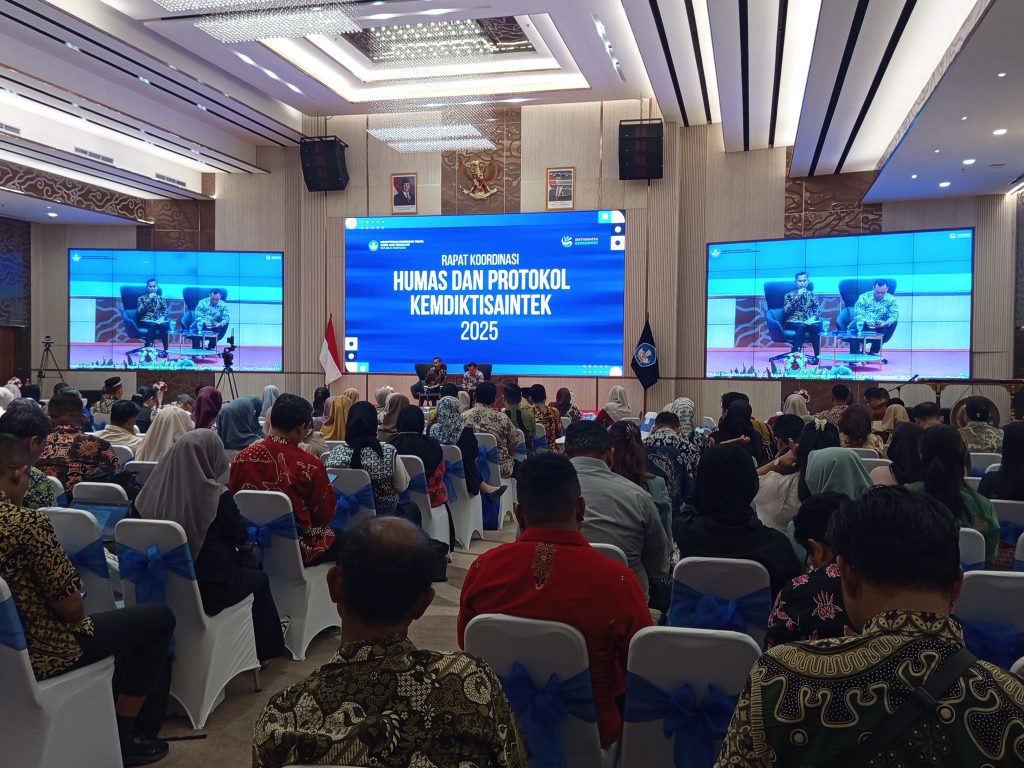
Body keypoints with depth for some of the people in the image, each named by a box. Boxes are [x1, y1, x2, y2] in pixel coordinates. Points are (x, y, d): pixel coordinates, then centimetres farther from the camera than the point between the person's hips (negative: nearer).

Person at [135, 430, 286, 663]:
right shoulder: (217, 495, -21)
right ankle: (265, 650, 35)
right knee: (260, 580, 25)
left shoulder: (158, 489, -8)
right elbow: (241, 538, -9)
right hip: (212, 587, -5)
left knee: (246, 572, 30)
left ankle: (265, 646, 38)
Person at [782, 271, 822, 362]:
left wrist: (813, 318, -14)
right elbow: (786, 310, -5)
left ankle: (817, 355, -31)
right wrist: (797, 297, -11)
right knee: (801, 326, -37)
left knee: (816, 326, -33)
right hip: (793, 321, -2)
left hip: (809, 321, 2)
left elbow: (817, 309, 8)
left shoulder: (812, 295, 17)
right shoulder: (789, 295, 10)